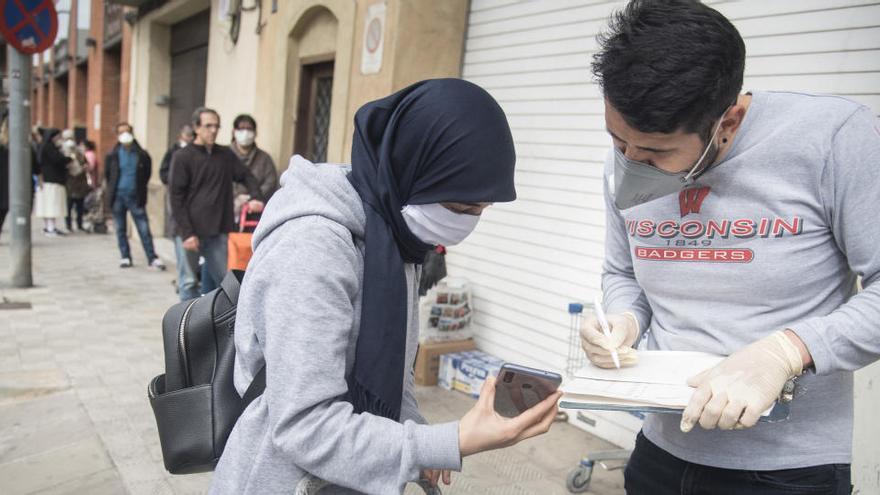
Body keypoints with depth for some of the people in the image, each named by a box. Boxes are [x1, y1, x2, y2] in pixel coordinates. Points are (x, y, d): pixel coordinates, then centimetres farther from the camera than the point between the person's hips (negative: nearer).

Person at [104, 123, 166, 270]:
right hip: (118, 197, 2)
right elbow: (107, 175, 14)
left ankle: (152, 258, 1)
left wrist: (140, 189, 8)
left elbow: (147, 174, 8)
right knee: (120, 229, 9)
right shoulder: (112, 156, 0)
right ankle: (125, 257, 19)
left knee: (144, 229, -2)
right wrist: (112, 189, 12)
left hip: (135, 197, -2)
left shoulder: (142, 155, -3)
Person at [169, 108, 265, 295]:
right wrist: (187, 233, -13)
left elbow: (247, 176, 18)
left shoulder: (226, 154, 10)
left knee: (211, 281, 6)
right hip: (194, 231, -4)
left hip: (220, 231, 4)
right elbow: (176, 199, -5)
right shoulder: (182, 158, -2)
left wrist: (256, 197, -4)